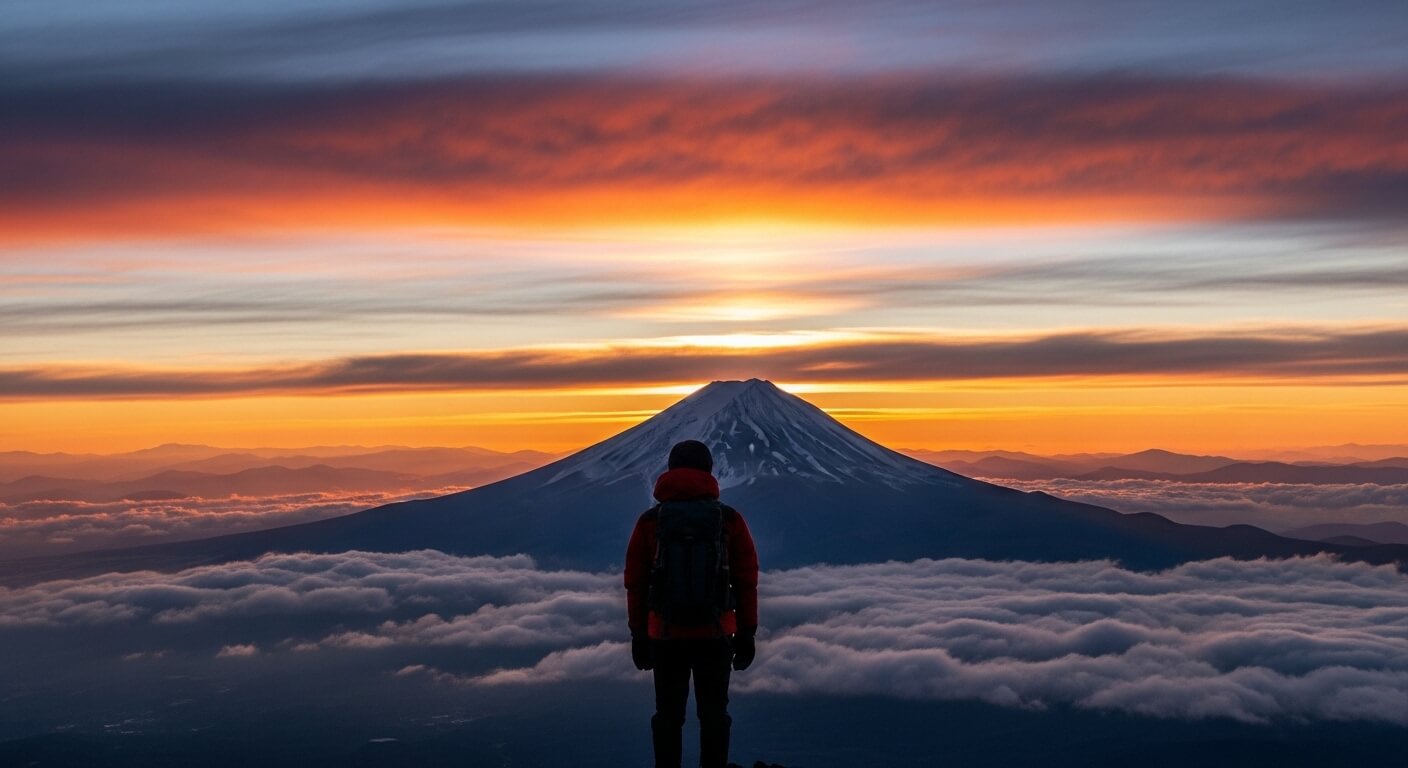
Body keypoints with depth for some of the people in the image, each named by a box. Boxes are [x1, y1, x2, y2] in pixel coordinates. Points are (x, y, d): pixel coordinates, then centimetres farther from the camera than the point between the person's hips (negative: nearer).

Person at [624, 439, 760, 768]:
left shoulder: (650, 520, -2)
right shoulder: (729, 519, -3)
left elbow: (635, 583, 1)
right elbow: (746, 581, -1)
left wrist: (638, 635, 9)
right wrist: (746, 633, 7)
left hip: (665, 635, 0)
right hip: (715, 635, 0)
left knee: (668, 715, 10)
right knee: (713, 714, 10)